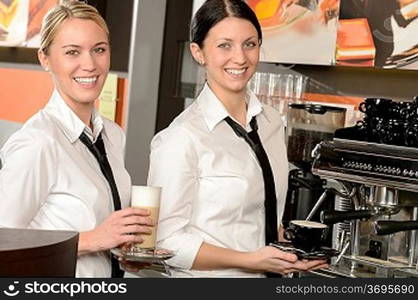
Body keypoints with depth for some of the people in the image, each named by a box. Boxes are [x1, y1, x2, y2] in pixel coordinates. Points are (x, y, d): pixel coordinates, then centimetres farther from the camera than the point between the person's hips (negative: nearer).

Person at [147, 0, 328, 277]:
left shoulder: (272, 122, 1)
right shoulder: (181, 137, -20)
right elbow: (166, 242, -20)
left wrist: (291, 252, -4)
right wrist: (251, 260, -22)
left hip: (267, 274, 6)